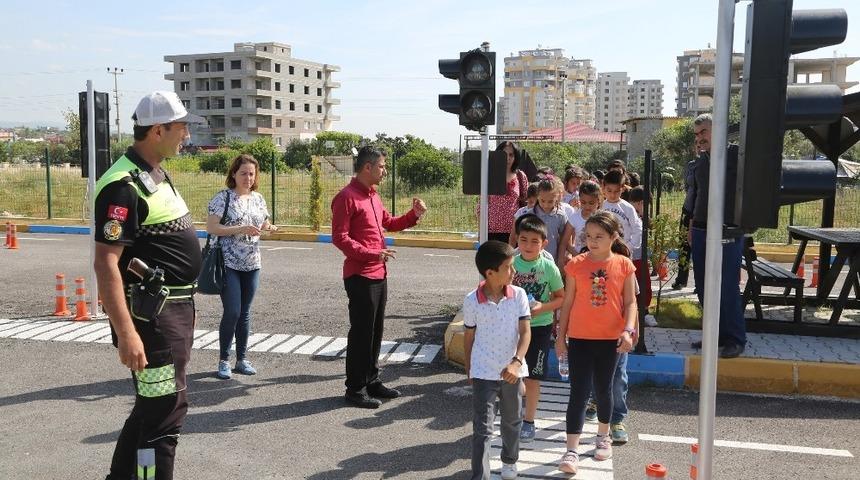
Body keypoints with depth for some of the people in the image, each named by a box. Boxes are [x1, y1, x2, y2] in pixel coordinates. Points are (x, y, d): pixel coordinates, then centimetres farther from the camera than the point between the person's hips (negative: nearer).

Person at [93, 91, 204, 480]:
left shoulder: (155, 175, 12)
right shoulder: (124, 186, -19)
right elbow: (105, 264, -23)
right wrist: (126, 333, -28)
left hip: (176, 307, 10)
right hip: (151, 314, -10)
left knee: (152, 404, 20)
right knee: (166, 409, -3)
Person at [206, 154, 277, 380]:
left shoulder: (258, 198, 10)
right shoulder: (223, 197, -8)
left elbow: (264, 226, 19)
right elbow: (210, 228, -14)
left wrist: (268, 228, -5)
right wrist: (241, 229, -22)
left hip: (252, 264, 5)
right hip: (228, 264, -5)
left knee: (245, 313, 11)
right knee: (232, 312, -7)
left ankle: (242, 359, 20)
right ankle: (224, 361, 8)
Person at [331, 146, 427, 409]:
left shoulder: (372, 195, 15)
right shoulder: (346, 197, -14)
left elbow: (389, 223, 26)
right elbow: (339, 237, -18)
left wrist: (414, 214, 10)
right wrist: (372, 254, -24)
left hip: (379, 274, 9)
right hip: (360, 276, -9)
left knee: (375, 331, 16)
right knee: (361, 333, -1)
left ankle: (371, 381, 28)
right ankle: (355, 389, 9)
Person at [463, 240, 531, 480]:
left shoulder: (518, 295, -8)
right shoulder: (471, 301, -12)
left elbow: (526, 331, -11)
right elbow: (469, 336, 1)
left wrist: (516, 362, -25)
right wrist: (469, 369, 11)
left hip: (512, 370, 3)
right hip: (483, 373, -3)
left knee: (512, 421, 22)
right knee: (482, 429, -4)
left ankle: (509, 460, 46)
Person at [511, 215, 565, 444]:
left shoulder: (549, 267, -9)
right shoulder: (511, 264, -4)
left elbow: (560, 297, -1)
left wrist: (541, 308, -17)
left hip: (539, 326, -2)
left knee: (532, 377, 5)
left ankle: (529, 421, 20)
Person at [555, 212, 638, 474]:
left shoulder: (624, 265, -4)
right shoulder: (576, 265, -3)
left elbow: (630, 302, -1)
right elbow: (568, 302, 2)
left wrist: (628, 330, -16)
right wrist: (561, 336, 2)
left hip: (610, 338, 1)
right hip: (579, 337, -1)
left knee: (603, 389, 15)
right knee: (579, 391, -4)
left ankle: (603, 436, 37)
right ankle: (571, 451, -2)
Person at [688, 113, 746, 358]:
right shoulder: (701, 161, 14)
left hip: (727, 233, -7)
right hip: (701, 232, 7)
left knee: (727, 288, -5)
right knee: (704, 288, 10)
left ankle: (735, 339, 5)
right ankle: (716, 334, 21)